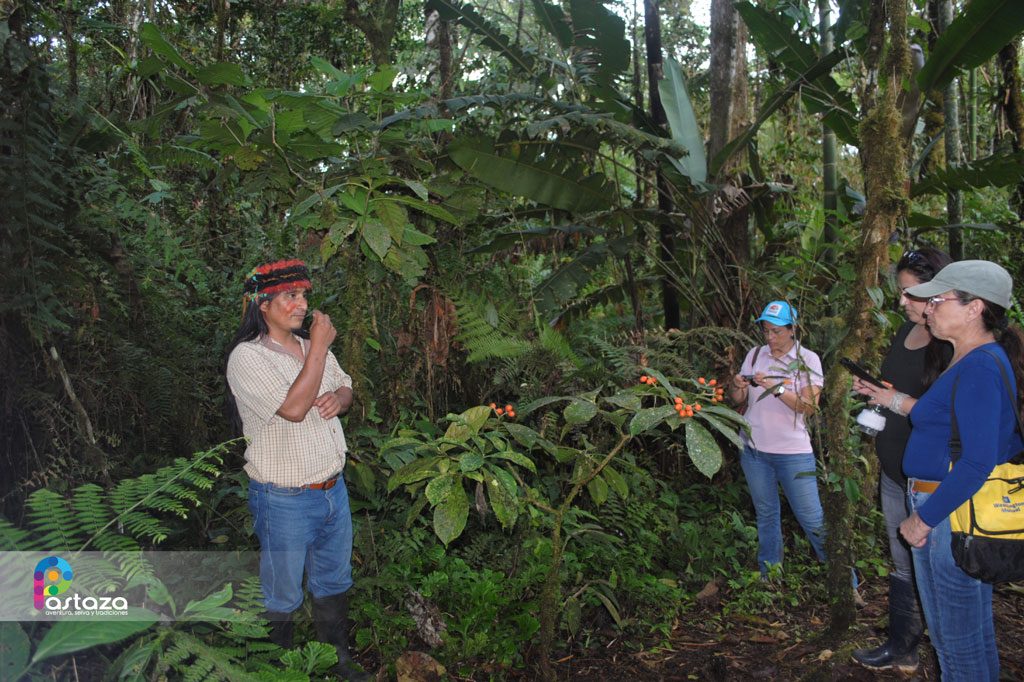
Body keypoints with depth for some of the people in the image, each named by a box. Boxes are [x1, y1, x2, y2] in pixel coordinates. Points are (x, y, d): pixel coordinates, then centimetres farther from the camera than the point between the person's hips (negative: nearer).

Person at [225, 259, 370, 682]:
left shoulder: (312, 348, 7)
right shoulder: (247, 357, -17)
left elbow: (345, 388, 19)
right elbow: (293, 408, -27)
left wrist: (339, 398, -6)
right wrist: (320, 348, -24)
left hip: (333, 489, 7)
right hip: (285, 501, -7)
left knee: (334, 583, 22)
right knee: (282, 597, 10)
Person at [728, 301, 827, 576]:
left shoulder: (808, 359, -6)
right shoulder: (755, 354, 4)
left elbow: (809, 407, -16)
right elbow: (738, 399, 7)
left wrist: (776, 388, -28)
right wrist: (736, 385, -15)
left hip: (793, 452, -4)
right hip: (754, 449, 4)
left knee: (812, 518, -2)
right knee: (766, 514, 16)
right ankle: (768, 575, 29)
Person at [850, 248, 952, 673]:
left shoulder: (955, 346, -17)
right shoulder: (907, 330, 9)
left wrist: (900, 402, -22)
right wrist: (873, 391, 6)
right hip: (895, 474, 8)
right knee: (903, 569, 19)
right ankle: (900, 650, 32)